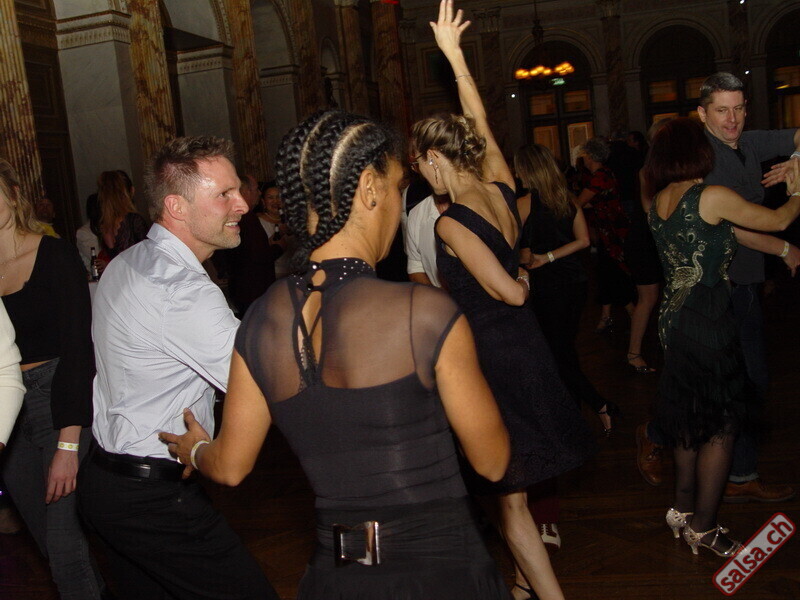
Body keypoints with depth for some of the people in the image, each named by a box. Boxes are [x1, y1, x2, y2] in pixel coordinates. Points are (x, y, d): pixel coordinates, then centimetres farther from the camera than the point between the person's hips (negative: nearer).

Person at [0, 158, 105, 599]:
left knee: (69, 550, -4)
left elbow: (77, 351, -14)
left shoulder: (54, 256, -10)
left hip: (62, 403, -5)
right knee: (51, 544, 15)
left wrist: (68, 445, -17)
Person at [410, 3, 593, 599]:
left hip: (491, 356, -8)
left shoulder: (452, 223, -20)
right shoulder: (502, 188, 0)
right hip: (526, 347, 8)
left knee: (511, 496, 4)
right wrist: (453, 51, 23)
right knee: (514, 487, 22)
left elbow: (509, 293, -21)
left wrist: (519, 279, 3)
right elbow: (481, 122, 15)